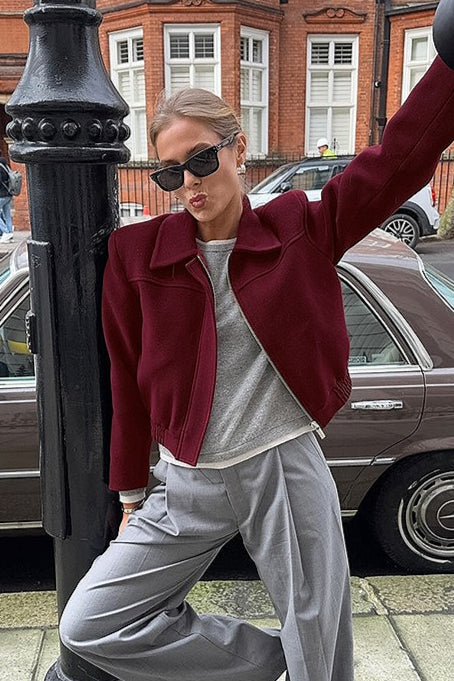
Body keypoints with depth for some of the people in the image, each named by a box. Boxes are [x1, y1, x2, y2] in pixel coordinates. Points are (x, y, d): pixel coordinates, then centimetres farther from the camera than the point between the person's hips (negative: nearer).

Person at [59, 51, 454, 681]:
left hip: (288, 472, -1)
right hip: (188, 487, 2)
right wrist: (132, 494, 10)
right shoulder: (138, 253, -3)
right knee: (87, 626, 3)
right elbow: (130, 383, 4)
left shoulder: (300, 230, -4)